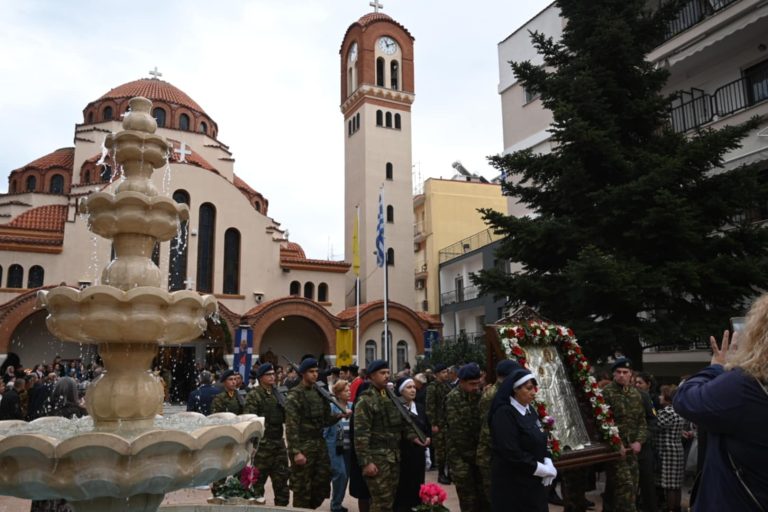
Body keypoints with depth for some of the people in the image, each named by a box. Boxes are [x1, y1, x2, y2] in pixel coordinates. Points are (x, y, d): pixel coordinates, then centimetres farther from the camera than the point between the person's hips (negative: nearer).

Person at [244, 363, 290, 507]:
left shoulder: (277, 393, 14)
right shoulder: (254, 395, -8)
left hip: (278, 440, 7)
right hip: (262, 442, -7)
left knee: (282, 475, 11)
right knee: (260, 475, 3)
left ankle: (281, 503, 21)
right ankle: (257, 498, 16)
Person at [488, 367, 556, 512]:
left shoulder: (529, 410, 8)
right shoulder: (504, 414, -19)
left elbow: (540, 442, 12)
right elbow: (512, 453, -24)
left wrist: (548, 464, -6)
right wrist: (543, 470, -16)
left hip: (534, 481, 8)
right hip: (513, 484, -8)